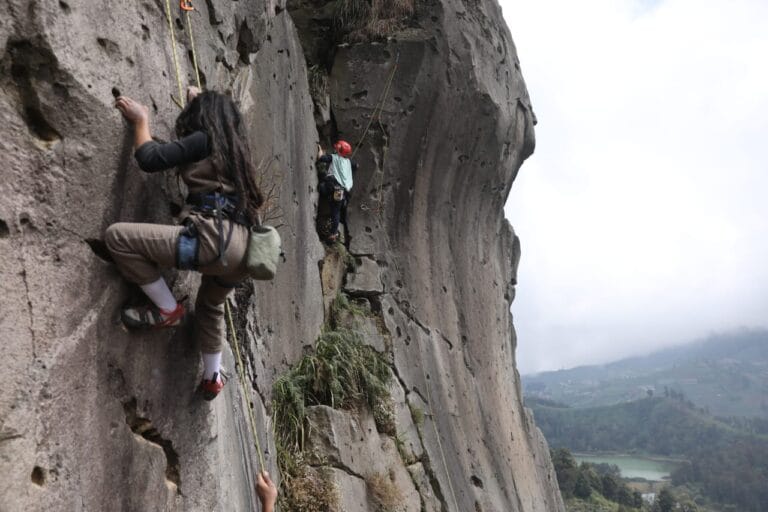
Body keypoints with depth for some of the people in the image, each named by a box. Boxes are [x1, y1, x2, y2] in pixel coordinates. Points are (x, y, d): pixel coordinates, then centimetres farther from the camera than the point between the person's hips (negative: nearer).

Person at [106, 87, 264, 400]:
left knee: (118, 236, -8)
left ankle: (168, 310, 2)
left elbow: (150, 159, -4)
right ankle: (212, 379, 46)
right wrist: (203, 100, 59)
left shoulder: (203, 139, 2)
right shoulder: (234, 146, 25)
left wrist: (141, 120, 12)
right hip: (241, 247, 9)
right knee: (210, 306, 36)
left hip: (213, 238, -9)